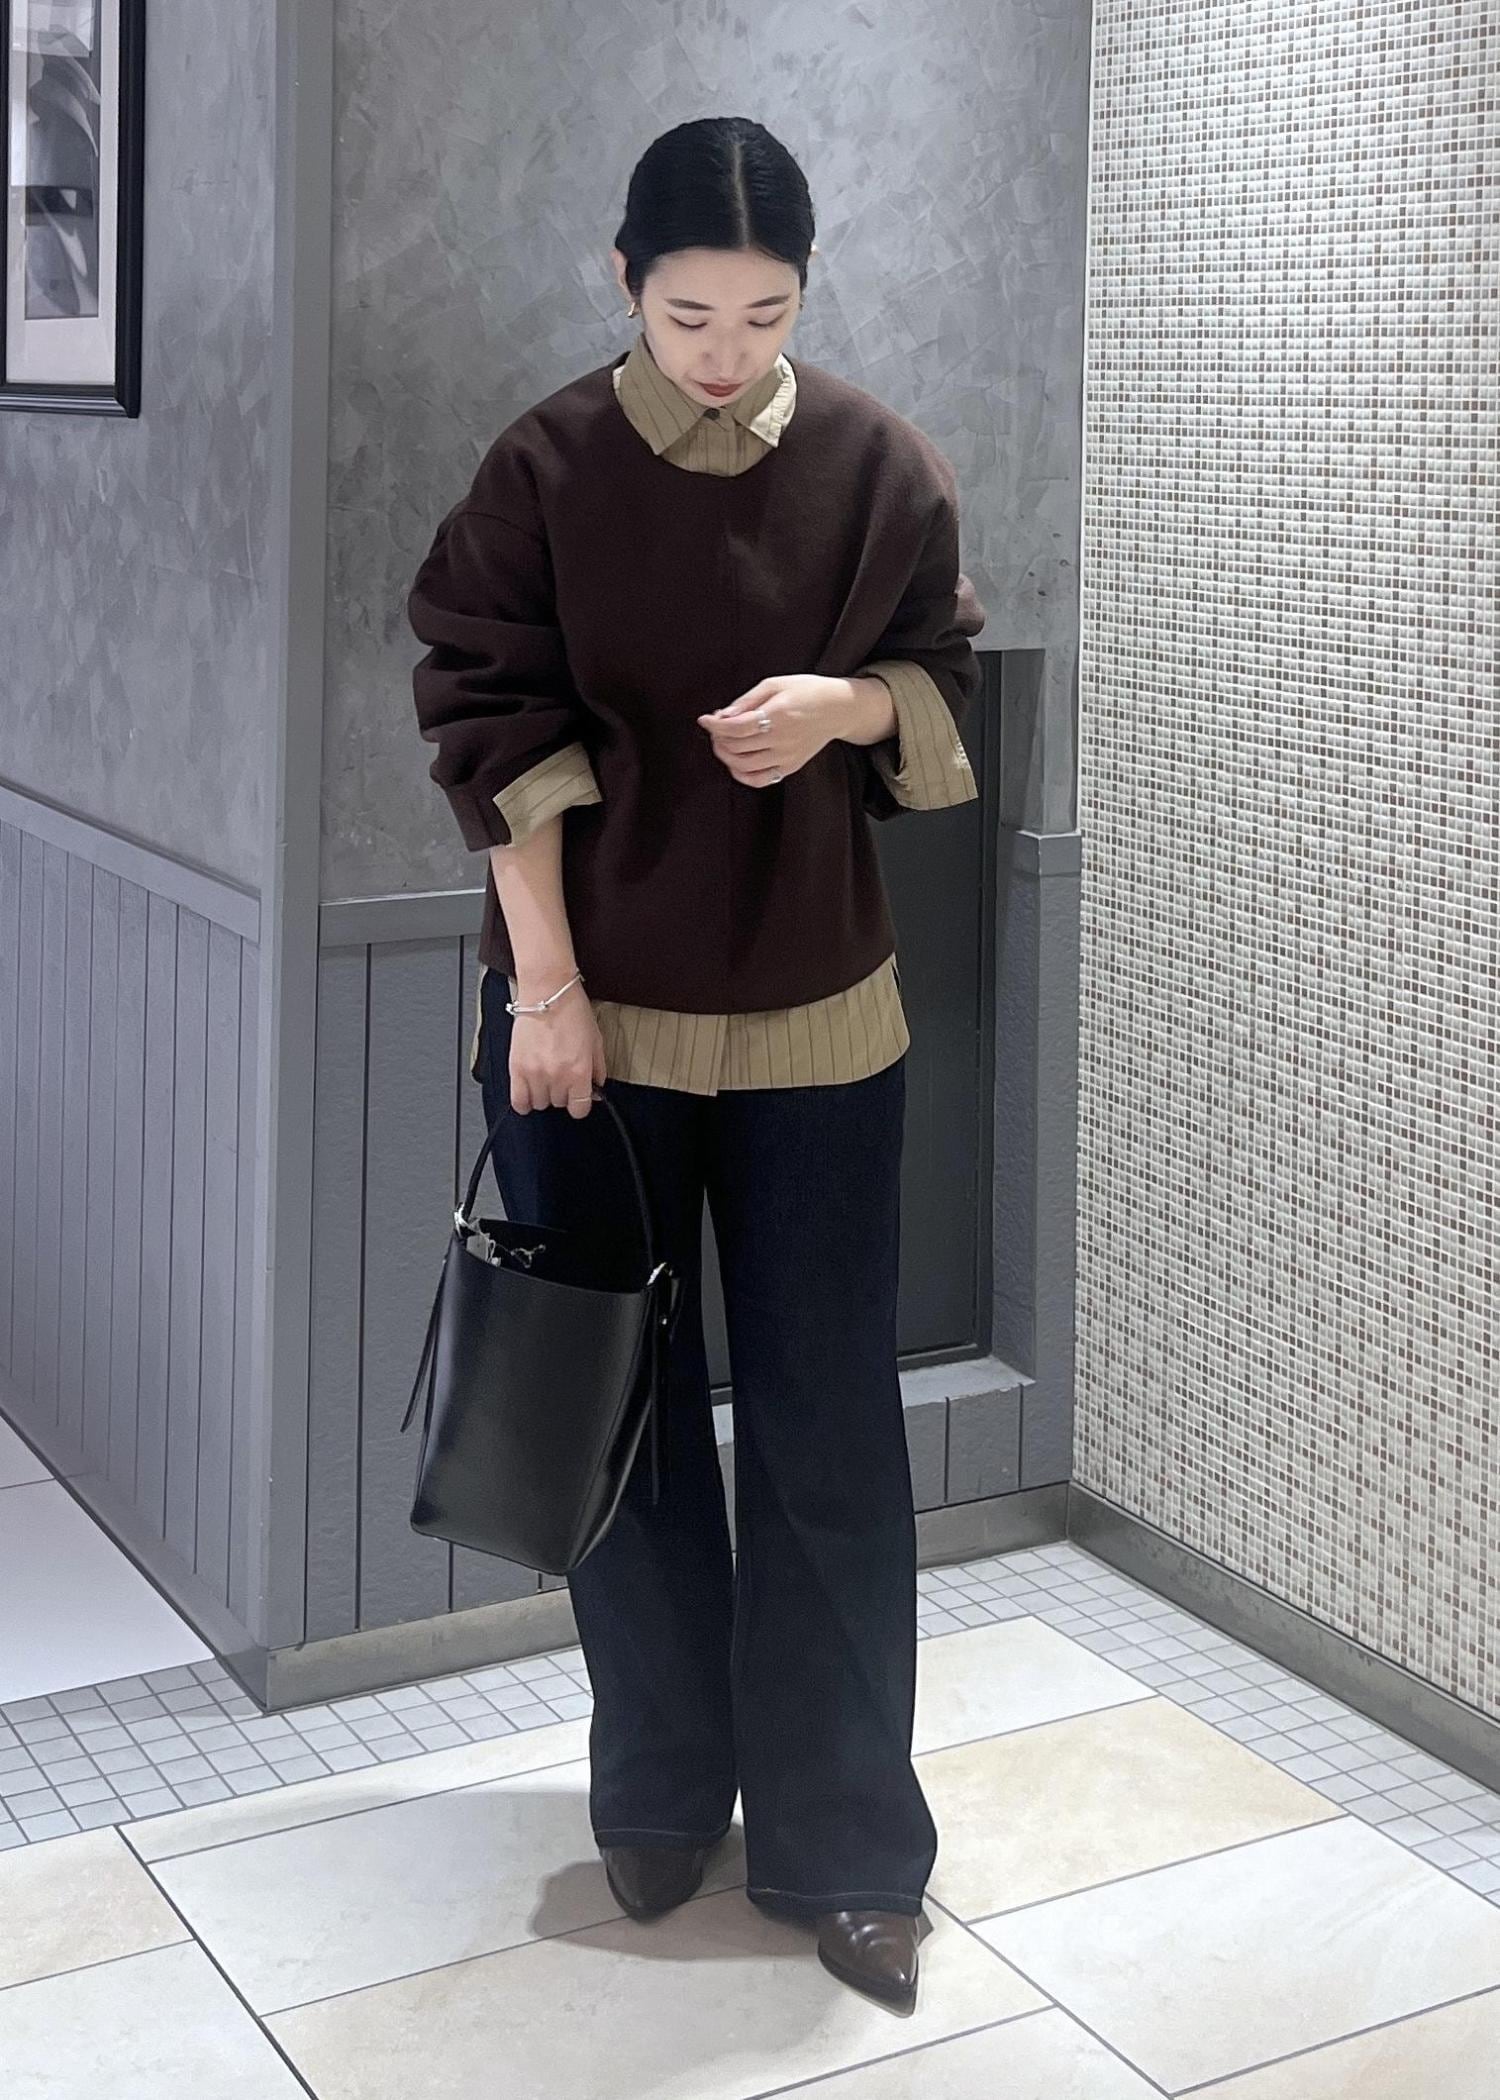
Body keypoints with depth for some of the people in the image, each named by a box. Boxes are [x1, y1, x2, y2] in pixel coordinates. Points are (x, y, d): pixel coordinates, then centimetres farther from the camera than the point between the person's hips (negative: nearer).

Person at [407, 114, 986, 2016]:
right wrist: (545, 982, -11)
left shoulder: (875, 463, -2)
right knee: (620, 1412, 10)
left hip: (814, 1014, 1)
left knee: (826, 1428, 4)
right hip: (593, 1003, 0)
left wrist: (842, 703, -17)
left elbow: (944, 679, 6)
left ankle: (844, 1841, 15)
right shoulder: (544, 468, -6)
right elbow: (491, 728, -5)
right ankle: (661, 1794, 28)